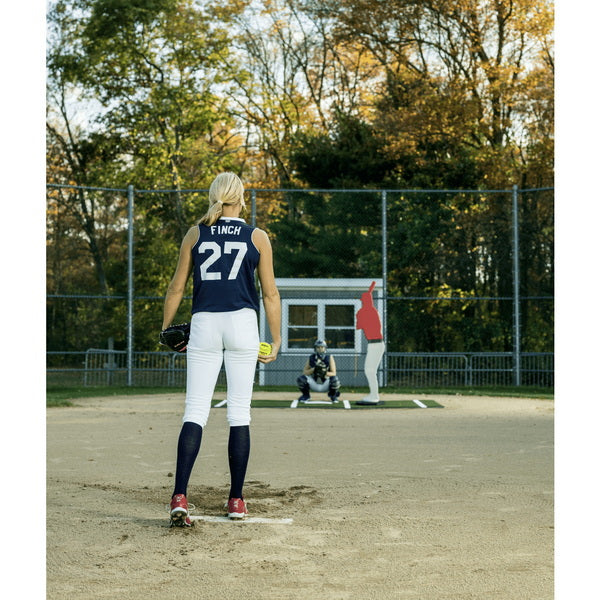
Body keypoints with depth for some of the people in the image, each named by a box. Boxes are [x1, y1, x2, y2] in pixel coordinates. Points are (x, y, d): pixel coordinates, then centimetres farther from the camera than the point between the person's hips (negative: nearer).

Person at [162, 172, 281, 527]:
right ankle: (237, 500, 10)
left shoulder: (195, 234, 7)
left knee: (195, 411, -1)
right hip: (242, 324, -1)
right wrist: (276, 340, 10)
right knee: (240, 412, 6)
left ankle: (180, 497, -15)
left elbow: (176, 288, 8)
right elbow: (270, 293, 3)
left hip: (204, 324, 1)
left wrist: (166, 328, 20)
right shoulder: (258, 237, 4)